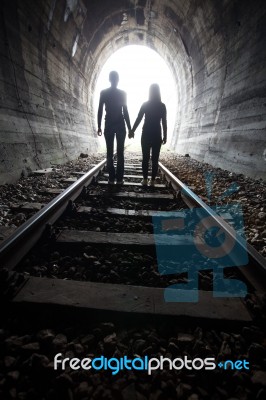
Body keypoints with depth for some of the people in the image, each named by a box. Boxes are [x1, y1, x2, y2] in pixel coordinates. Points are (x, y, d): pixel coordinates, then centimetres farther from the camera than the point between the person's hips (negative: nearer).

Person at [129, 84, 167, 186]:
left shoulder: (145, 104, -2)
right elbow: (164, 122, -1)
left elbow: (138, 119, -4)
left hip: (146, 134, 0)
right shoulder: (162, 106, 0)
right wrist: (165, 136, 5)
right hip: (157, 134, 0)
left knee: (145, 158, 6)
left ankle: (145, 180, 4)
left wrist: (132, 131, 2)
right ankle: (152, 181, 4)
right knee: (155, 159, 3)